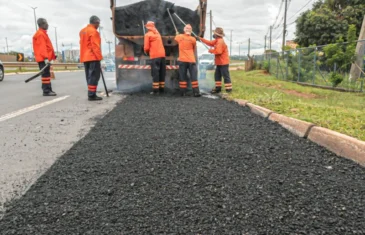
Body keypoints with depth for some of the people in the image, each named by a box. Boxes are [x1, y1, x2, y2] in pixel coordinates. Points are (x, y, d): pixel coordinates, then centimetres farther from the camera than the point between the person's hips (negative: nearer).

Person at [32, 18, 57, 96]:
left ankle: (47, 90, 20)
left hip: (45, 58, 11)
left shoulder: (43, 33, 21)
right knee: (46, 74, -11)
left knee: (46, 74, 13)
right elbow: (42, 47, -21)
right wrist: (45, 57, -28)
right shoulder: (40, 34, -11)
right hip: (43, 59, -11)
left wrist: (50, 56, 26)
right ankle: (46, 91, -11)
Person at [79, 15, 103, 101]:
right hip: (93, 57, -9)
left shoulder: (82, 31, 18)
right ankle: (92, 95, -13)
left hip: (85, 57, 9)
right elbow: (95, 46, -17)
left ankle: (91, 94, 14)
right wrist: (99, 57, -15)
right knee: (94, 76, -9)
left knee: (89, 76, 12)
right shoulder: (93, 31, -11)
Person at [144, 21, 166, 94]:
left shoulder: (148, 34, 0)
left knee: (155, 73, -5)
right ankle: (162, 89, 13)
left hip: (155, 56, -6)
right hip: (162, 54, 6)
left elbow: (146, 47, -2)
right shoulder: (157, 33, 18)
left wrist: (146, 52, 18)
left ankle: (155, 90, -6)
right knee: (162, 73, 9)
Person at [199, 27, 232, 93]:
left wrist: (211, 51, -12)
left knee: (226, 76, -8)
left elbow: (218, 51, -28)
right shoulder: (217, 41, 13)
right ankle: (218, 88, 22)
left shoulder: (220, 41, -19)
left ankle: (229, 89, -5)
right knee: (217, 75, 15)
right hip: (219, 63, 11)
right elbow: (210, 43, 18)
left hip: (223, 63, -11)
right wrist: (201, 39, 18)